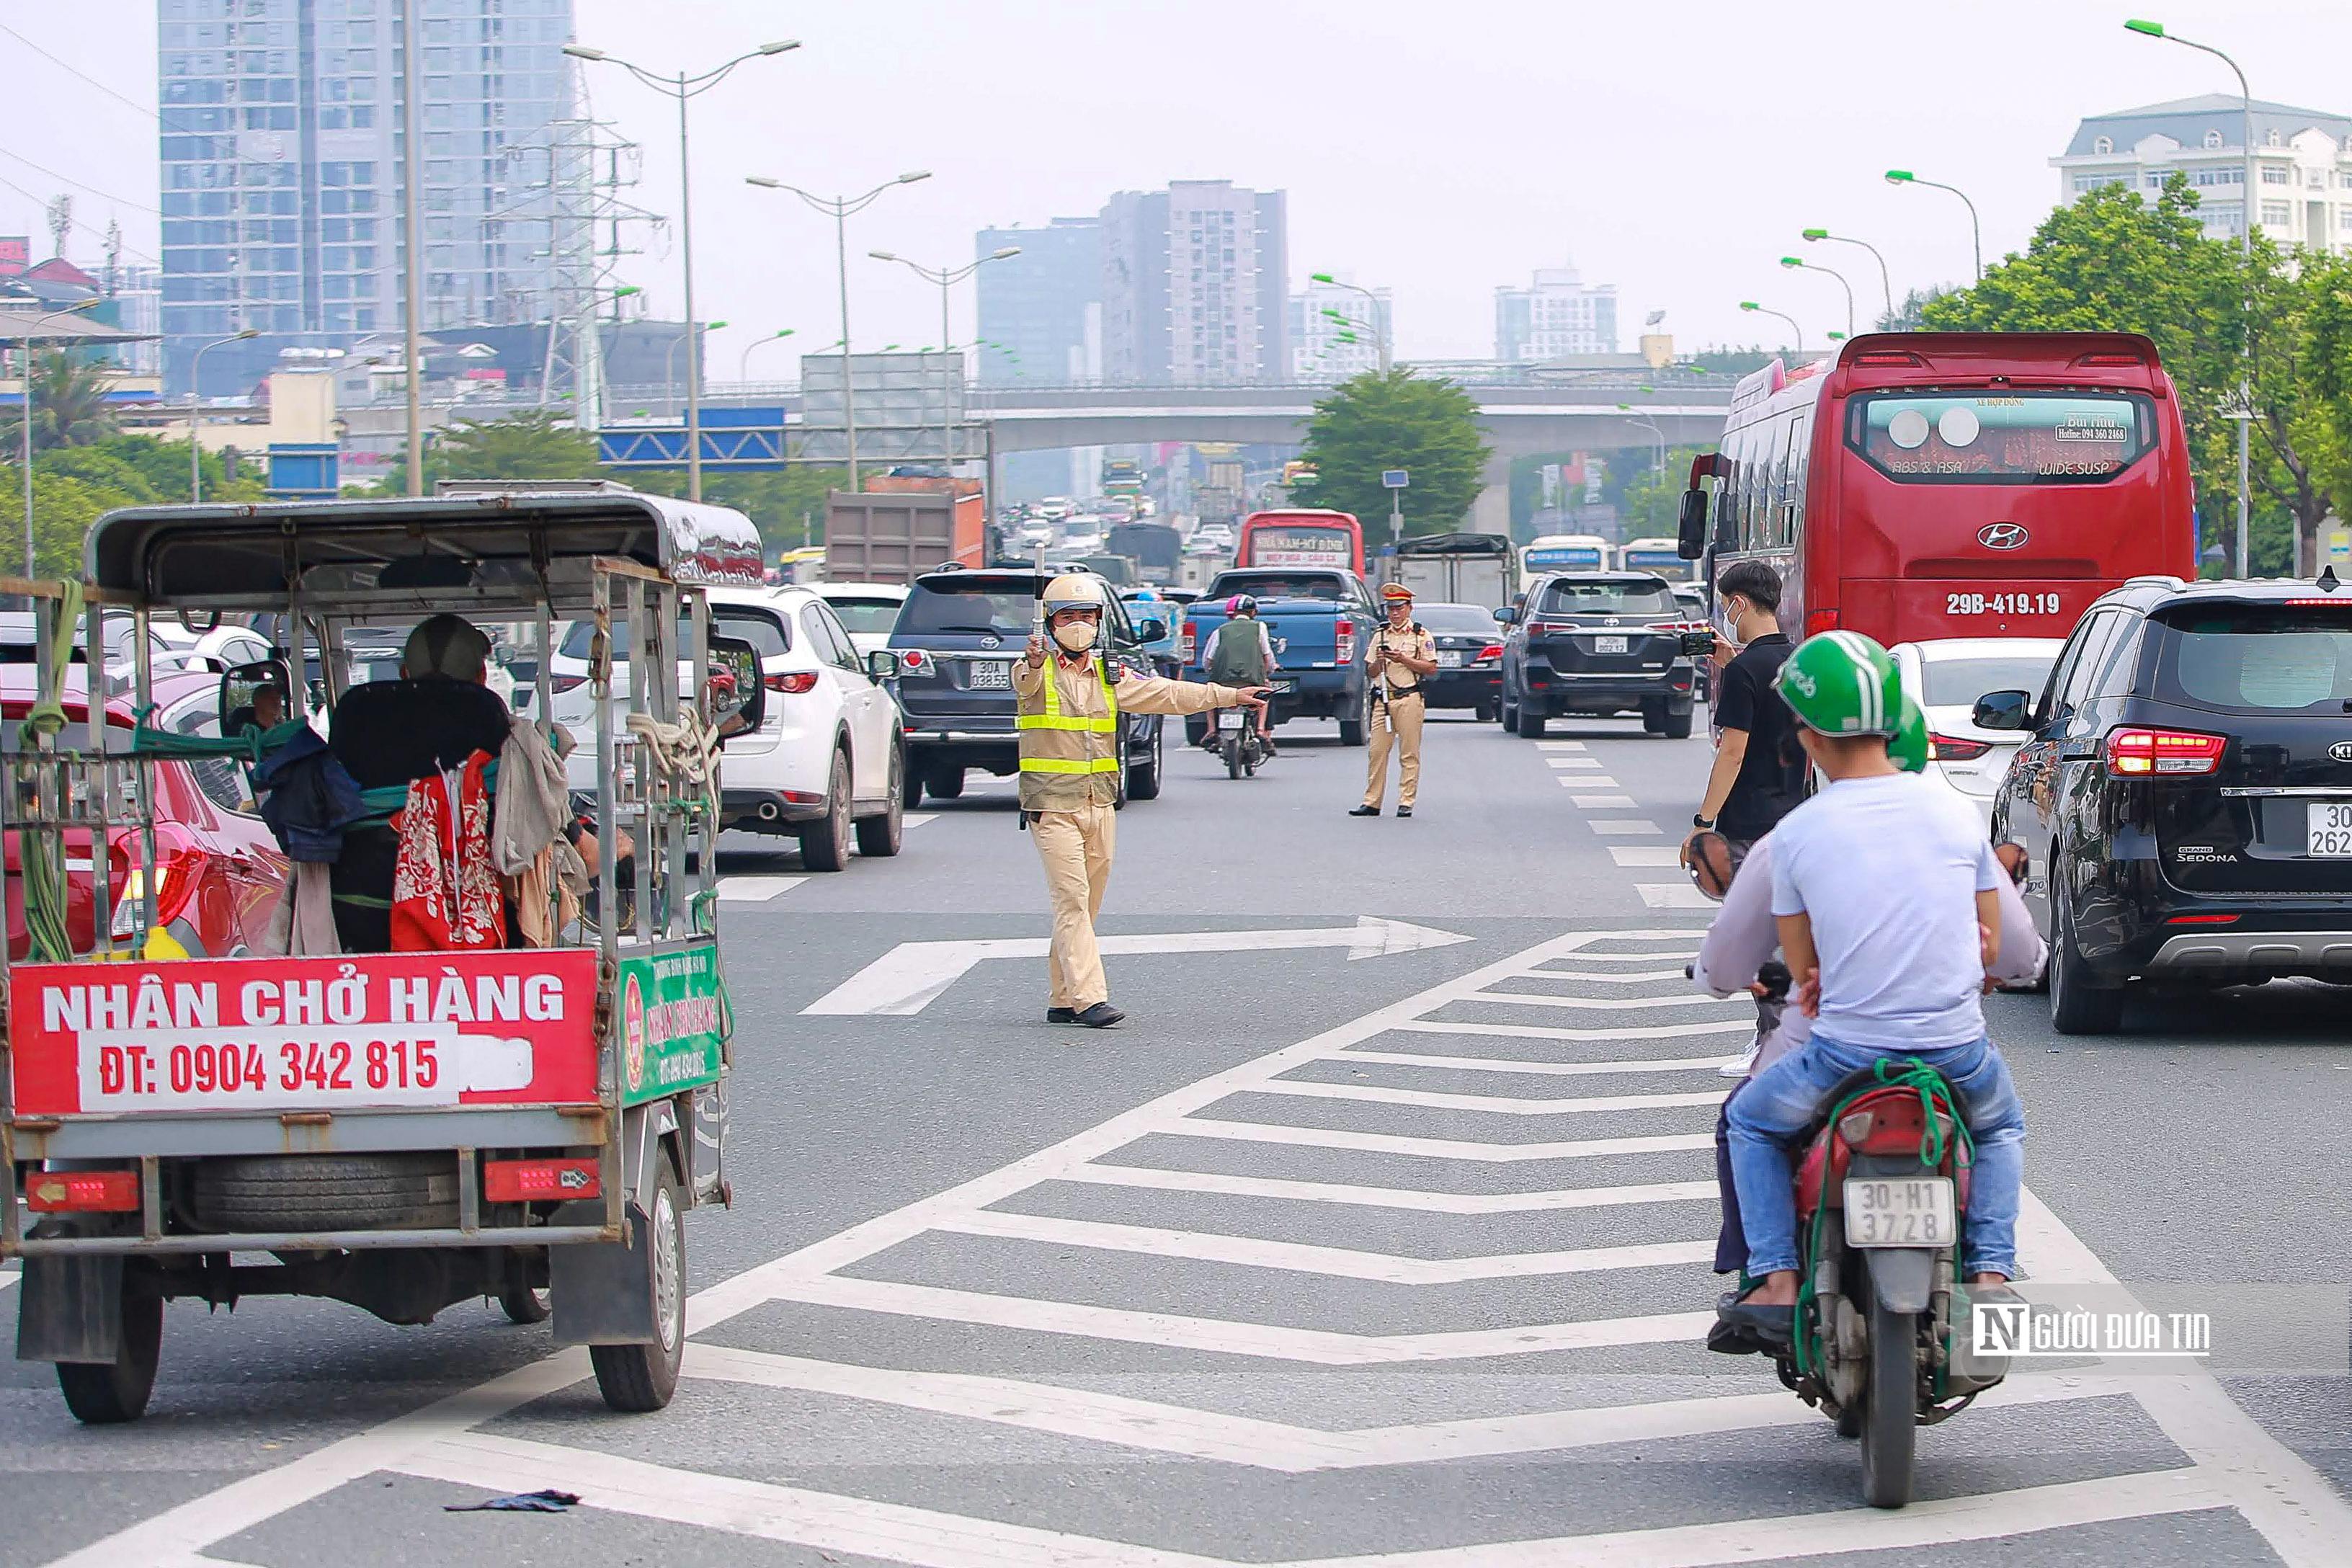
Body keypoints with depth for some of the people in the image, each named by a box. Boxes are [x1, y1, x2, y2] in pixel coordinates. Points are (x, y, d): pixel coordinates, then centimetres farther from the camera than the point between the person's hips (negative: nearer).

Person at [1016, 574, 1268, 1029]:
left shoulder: (1108, 675, 14)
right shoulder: (1038, 672, -3)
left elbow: (1167, 694, 16)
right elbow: (1025, 683, -27)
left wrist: (1231, 696, 14)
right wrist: (1035, 663, -51)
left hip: (1098, 804, 6)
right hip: (1053, 805, -6)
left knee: (1085, 903, 7)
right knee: (1072, 899, -13)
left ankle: (1062, 1000, 14)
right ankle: (1088, 998, -18)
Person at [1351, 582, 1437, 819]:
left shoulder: (1421, 635, 5)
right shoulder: (1380, 636, 17)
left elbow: (1432, 668, -2)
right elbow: (1369, 673, 18)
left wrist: (1404, 660, -11)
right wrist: (1379, 661, -4)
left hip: (1409, 699, -4)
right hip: (1382, 699, 4)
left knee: (1409, 754, -3)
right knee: (1377, 752, 1)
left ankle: (1406, 803, 0)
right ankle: (1371, 802, 4)